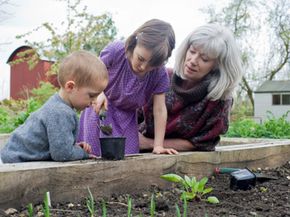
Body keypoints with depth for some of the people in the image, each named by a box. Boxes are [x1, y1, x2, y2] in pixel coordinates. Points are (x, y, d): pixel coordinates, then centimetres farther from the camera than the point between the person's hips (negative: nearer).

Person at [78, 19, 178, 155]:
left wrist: (158, 146, -17)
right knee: (94, 156, -1)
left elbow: (160, 110, -15)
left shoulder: (160, 75, -20)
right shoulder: (115, 51, -25)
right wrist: (98, 92, -31)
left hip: (126, 118, 2)